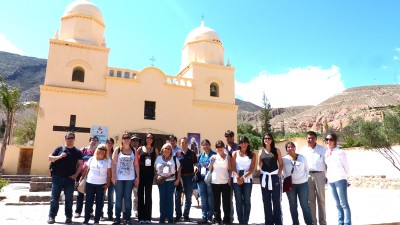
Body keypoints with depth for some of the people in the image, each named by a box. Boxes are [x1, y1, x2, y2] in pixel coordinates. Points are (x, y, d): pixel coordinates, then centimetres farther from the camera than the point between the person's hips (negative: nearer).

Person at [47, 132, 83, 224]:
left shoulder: (77, 152, 6)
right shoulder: (59, 149, 6)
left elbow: (80, 164, 5)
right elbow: (50, 158, 4)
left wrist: (76, 174, -7)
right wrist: (59, 156, -13)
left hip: (70, 179, 0)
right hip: (57, 177, 0)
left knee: (69, 199, 7)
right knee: (54, 198, 4)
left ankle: (68, 217, 16)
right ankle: (51, 216, 15)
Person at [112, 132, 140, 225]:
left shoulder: (133, 151, 5)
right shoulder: (117, 150, 1)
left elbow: (136, 164, 6)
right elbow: (114, 164, -2)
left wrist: (138, 176, 1)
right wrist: (113, 176, -10)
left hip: (130, 178, 1)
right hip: (119, 178, -1)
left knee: (128, 198, 7)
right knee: (118, 197, 7)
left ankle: (127, 217, 14)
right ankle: (117, 218, 15)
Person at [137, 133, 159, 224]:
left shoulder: (155, 149, 7)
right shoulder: (140, 148, 4)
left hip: (150, 174, 1)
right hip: (141, 173, 0)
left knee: (148, 195, 7)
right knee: (140, 194, 4)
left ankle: (148, 217, 14)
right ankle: (141, 217, 11)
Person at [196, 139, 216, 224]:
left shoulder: (214, 155, -2)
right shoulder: (200, 156, 15)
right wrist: (197, 169, 5)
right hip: (201, 179, 6)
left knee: (210, 199, 1)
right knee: (203, 200, 10)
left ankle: (210, 217, 12)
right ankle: (204, 218, 18)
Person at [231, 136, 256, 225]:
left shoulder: (252, 155, 7)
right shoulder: (235, 153, 8)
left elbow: (252, 169, -2)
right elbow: (233, 167, 0)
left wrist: (243, 177, -15)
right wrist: (237, 177, -17)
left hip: (247, 180, 0)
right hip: (236, 180, 0)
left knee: (247, 201, 1)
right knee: (238, 201, 3)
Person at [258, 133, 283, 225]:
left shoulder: (276, 150, 3)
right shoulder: (261, 151, 7)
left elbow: (281, 164, 3)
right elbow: (259, 164, 11)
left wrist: (279, 173, -10)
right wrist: (258, 169, -8)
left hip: (274, 176, -2)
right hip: (264, 177, 2)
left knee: (276, 200, 1)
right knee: (266, 201, 8)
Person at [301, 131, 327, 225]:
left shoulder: (322, 149, 4)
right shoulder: (303, 150, 7)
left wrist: (328, 176, 0)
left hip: (319, 175, -1)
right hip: (307, 176, 1)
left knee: (321, 199, 7)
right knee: (310, 200, 6)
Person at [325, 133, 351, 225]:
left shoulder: (340, 152, -6)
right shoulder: (327, 153, 11)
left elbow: (346, 166, -1)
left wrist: (343, 177, 7)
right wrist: (328, 176, 9)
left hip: (340, 180, -6)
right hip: (331, 181, 6)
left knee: (344, 204, -3)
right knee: (338, 204, 12)